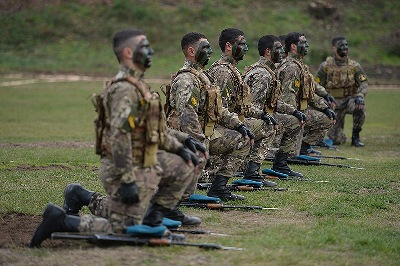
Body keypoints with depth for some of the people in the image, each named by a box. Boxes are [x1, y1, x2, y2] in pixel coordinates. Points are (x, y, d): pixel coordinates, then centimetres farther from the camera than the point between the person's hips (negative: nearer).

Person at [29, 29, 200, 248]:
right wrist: (127, 181, -30)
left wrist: (179, 148, 21)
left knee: (183, 167, 17)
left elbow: (154, 128, 25)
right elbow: (119, 136, -28)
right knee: (122, 229, -6)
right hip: (129, 170, -10)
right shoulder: (124, 89, -20)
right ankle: (60, 221, -3)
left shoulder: (137, 86, 14)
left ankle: (153, 219, 20)